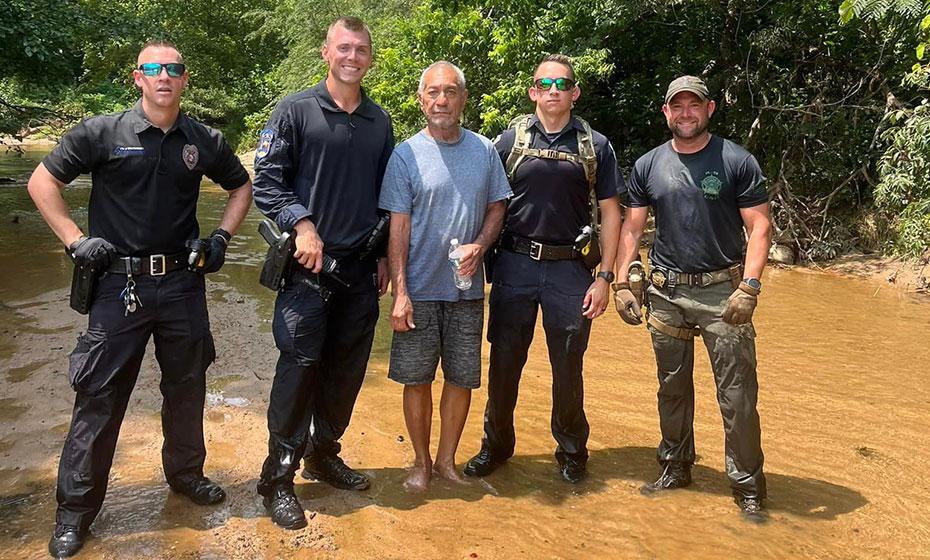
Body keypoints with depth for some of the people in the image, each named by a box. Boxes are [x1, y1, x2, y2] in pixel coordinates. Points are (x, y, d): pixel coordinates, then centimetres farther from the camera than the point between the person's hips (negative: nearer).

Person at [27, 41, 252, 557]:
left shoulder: (205, 141, 3)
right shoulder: (103, 133, -4)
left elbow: (242, 186, 19)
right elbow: (42, 181, 2)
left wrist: (223, 235, 5)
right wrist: (75, 240, -7)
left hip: (183, 282, 3)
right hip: (119, 283, -2)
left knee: (187, 386, 14)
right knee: (99, 394, 2)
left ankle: (186, 473, 36)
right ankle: (77, 506, 18)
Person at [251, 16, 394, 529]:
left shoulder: (379, 121, 12)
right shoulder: (295, 111, -2)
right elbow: (267, 180, -6)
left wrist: (384, 255, 13)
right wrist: (301, 224, -17)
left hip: (361, 269, 5)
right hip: (309, 264, -5)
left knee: (347, 368, 11)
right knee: (299, 367, -4)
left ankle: (324, 456, 29)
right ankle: (279, 478, 8)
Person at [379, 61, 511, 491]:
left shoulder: (484, 151, 4)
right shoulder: (406, 155, -4)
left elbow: (497, 208, 11)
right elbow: (398, 227, -6)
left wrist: (479, 245, -10)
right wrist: (399, 292, -12)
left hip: (467, 290, 3)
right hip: (419, 290, -2)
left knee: (462, 378, 10)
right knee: (417, 379, 7)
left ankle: (447, 459, 29)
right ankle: (421, 461, 26)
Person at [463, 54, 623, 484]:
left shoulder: (595, 146, 5)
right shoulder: (511, 140, 5)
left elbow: (610, 213, 5)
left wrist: (604, 276, -2)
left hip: (570, 269, 0)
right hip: (515, 265, 1)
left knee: (568, 367, 8)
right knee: (504, 361, 7)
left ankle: (572, 450, 28)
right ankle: (496, 444, 26)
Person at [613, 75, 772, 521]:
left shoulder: (737, 162, -3)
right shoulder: (648, 166, 6)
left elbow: (759, 228, -5)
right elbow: (632, 228, 9)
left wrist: (749, 287, -16)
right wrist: (621, 283, -1)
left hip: (723, 290, -3)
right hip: (666, 292, 3)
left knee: (737, 395, -3)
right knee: (673, 388, 15)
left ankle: (748, 488, 12)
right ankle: (675, 468, 32)